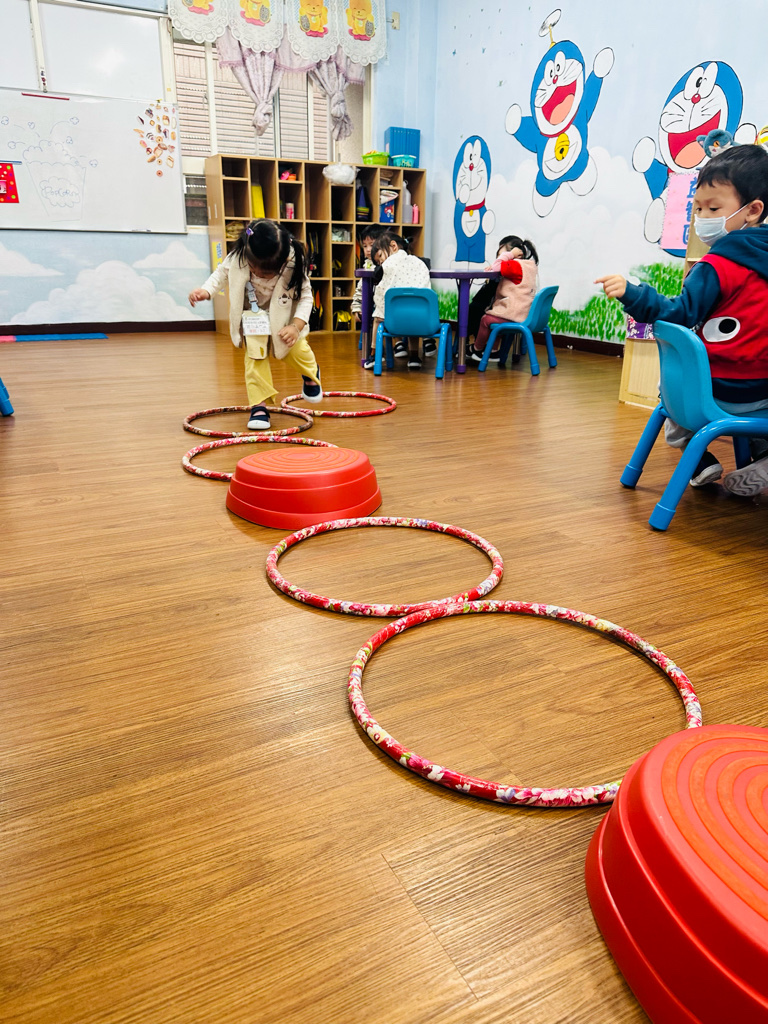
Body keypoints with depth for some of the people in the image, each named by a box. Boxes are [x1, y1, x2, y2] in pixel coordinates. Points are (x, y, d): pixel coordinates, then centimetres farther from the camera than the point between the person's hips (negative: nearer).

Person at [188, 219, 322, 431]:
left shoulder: (294, 266, -32)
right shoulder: (237, 258, -28)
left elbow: (305, 297, -20)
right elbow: (222, 272, -7)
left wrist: (296, 326, -33)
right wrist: (206, 290, -24)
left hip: (284, 313, 0)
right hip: (252, 312, 1)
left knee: (296, 350, -7)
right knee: (254, 353, -13)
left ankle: (310, 373, 31)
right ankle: (258, 405, -7)